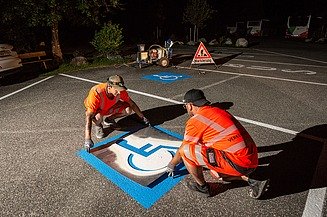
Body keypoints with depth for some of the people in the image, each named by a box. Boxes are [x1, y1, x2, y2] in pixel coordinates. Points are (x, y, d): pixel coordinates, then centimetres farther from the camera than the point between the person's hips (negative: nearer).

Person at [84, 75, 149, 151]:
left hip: (110, 107, 4)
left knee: (128, 110, -18)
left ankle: (109, 119, 9)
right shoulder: (96, 93, -40)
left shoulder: (120, 91, -26)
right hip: (95, 110, -4)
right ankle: (98, 125, 0)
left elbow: (132, 104, -9)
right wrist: (88, 138, -47)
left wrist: (142, 117, -4)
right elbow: (88, 116, -41)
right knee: (98, 117, -39)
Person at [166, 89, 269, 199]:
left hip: (239, 163, -9)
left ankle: (202, 187, 14)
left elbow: (181, 151, 6)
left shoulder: (195, 121, -8)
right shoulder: (219, 110, 15)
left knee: (185, 151, -6)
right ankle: (251, 181, 17)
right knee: (215, 172, 31)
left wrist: (171, 165, 26)